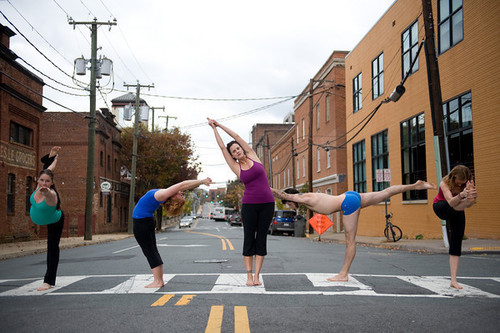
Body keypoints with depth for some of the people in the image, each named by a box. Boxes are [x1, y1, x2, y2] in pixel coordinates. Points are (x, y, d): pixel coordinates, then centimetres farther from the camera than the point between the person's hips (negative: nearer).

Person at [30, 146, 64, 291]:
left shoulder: (51, 195, -45)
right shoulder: (39, 186, -30)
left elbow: (49, 194, -72)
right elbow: (49, 170, -14)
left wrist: (46, 192, -94)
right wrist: (53, 157, 1)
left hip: (55, 222, -7)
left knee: (52, 248, -6)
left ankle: (49, 281, -1)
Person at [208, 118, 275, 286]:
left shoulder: (253, 157, 7)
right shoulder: (237, 168, 5)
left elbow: (236, 136, 8)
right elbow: (222, 147, 8)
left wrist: (219, 124, 15)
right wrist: (214, 128, 14)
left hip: (267, 204, 1)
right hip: (249, 205, -1)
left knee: (261, 239, 2)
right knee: (249, 239, 0)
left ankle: (257, 275, 5)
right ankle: (249, 275, 6)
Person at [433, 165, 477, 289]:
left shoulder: (468, 183, -23)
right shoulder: (445, 183, -30)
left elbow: (468, 204, -35)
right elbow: (451, 202, -45)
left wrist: (472, 197, -58)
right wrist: (461, 195, -65)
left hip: (456, 211, 2)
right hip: (441, 208, -1)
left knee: (456, 243, -9)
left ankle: (453, 280, -8)